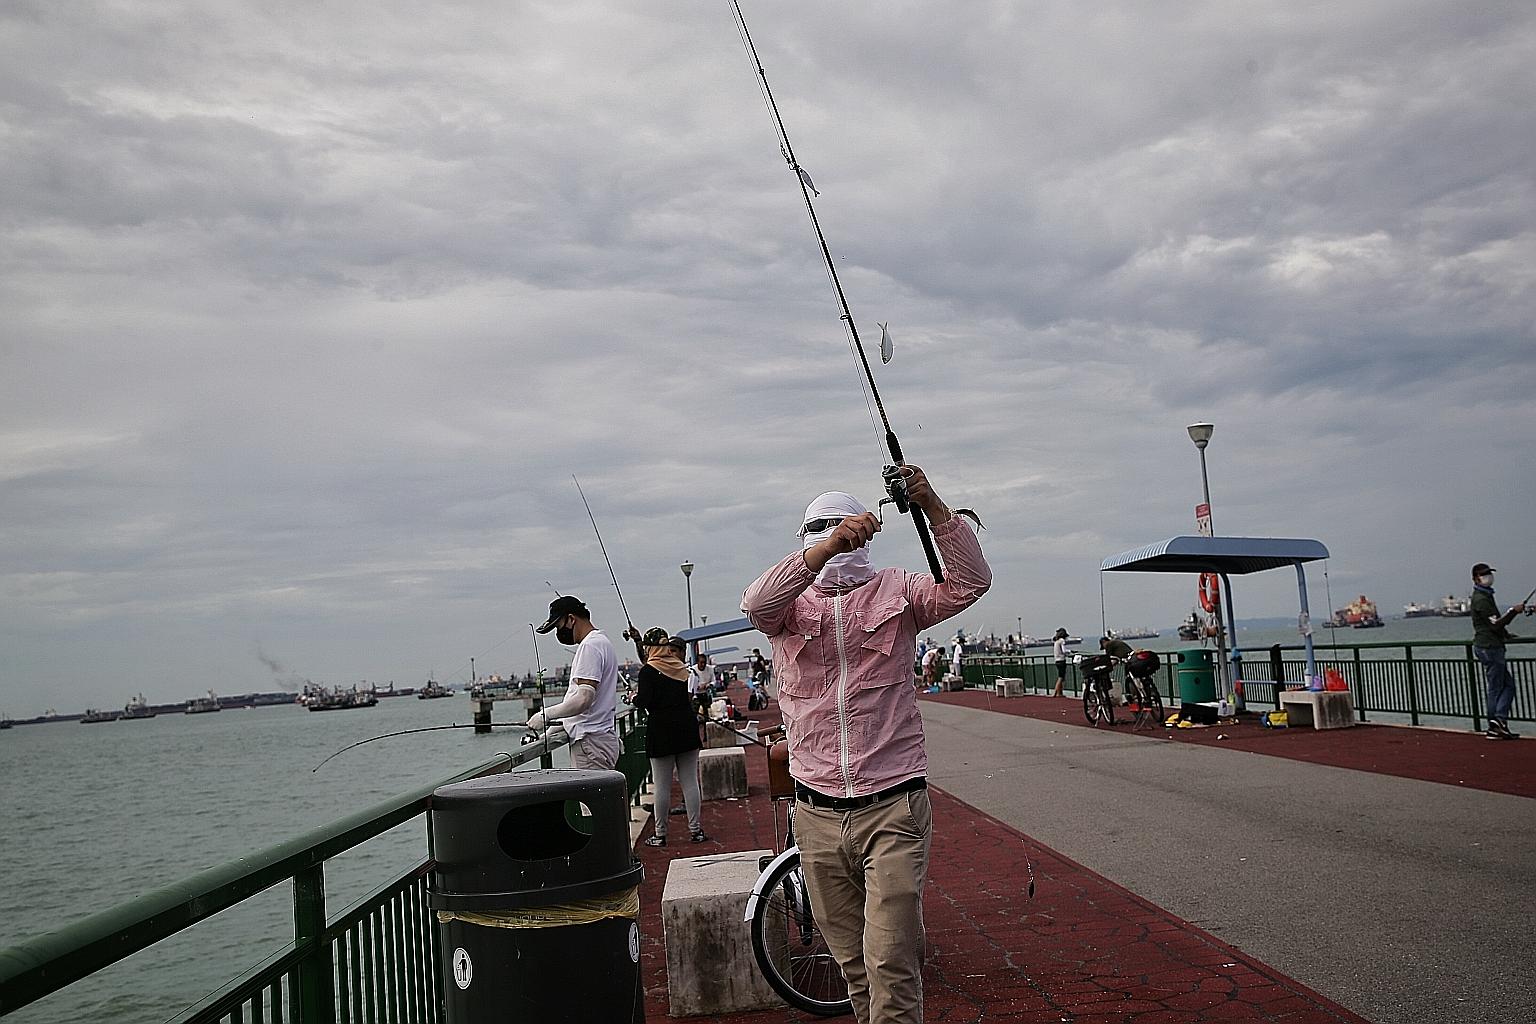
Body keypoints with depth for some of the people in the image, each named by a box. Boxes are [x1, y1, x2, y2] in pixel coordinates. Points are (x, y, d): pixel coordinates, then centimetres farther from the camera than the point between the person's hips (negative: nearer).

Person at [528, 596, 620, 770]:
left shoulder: (590, 646, -14)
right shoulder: (602, 642, 19)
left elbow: (584, 699, -23)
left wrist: (546, 715, -17)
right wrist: (560, 724, 18)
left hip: (591, 742, -10)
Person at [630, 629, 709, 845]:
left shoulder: (648, 671, -8)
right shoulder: (681, 668, 9)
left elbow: (644, 703, -14)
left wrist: (635, 696, 8)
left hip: (661, 731, -5)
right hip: (687, 726, 5)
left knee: (662, 786, 1)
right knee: (690, 782, 7)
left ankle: (660, 834, 8)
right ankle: (695, 829, 9)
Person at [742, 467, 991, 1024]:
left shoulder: (895, 591, 6)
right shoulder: (790, 603, 5)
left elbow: (970, 582, -10)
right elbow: (756, 602, -19)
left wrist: (931, 505, -20)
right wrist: (828, 547, -33)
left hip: (892, 808, -2)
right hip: (817, 814, 2)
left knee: (890, 964, -7)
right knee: (852, 962, 15)